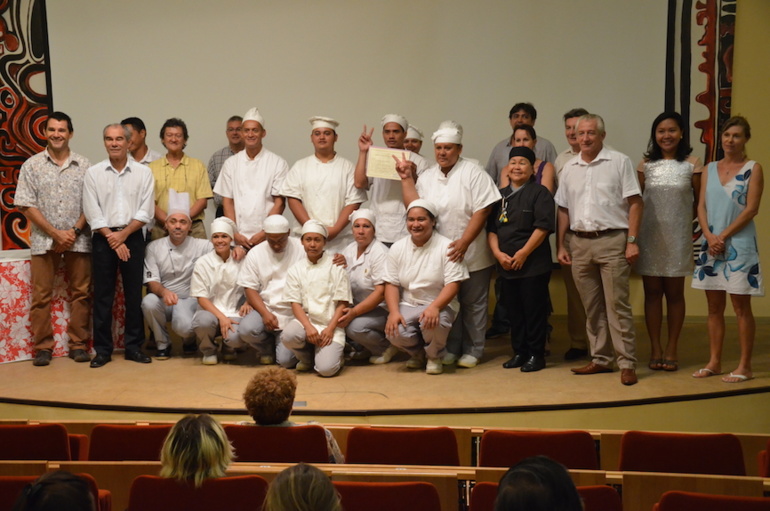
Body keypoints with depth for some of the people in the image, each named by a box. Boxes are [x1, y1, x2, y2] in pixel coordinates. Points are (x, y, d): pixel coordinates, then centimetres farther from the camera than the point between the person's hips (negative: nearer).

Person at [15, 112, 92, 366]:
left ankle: (78, 344, 12)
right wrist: (56, 233, -9)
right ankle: (43, 347, 9)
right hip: (43, 240, 0)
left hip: (78, 240, 0)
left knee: (80, 293, 3)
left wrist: (74, 231, -9)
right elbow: (27, 206, -1)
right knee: (41, 295, 1)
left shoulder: (84, 165, 5)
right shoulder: (32, 165, 4)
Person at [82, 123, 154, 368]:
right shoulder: (93, 173, 2)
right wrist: (112, 238, -10)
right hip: (103, 239, 0)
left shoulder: (143, 172, 2)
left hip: (133, 237, 0)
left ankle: (134, 346, 13)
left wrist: (123, 234, -10)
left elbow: (145, 212, -2)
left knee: (134, 294, 4)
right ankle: (103, 349, 9)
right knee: (102, 295, 2)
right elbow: (92, 213, -3)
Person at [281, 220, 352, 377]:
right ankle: (307, 357, 3)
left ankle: (334, 353, 15)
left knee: (326, 369, -23)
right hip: (306, 320, 2)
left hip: (330, 324, -2)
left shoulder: (336, 267, 0)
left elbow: (342, 303, -3)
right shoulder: (295, 270, 5)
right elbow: (295, 303, -2)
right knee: (288, 335, -33)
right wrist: (309, 327, -18)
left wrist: (330, 329, -15)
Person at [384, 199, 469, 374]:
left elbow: (453, 284, -14)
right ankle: (417, 353, 13)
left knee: (433, 322, -36)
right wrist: (394, 312, -15)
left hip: (439, 305, -3)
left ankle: (435, 357, 1)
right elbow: (391, 284, 3)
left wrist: (434, 307, -30)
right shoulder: (398, 248, 4)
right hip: (407, 305, 3)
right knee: (395, 332, -26)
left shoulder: (446, 247, -8)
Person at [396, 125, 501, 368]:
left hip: (471, 255, -4)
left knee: (473, 303, 7)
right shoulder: (427, 177, 8)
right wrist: (406, 179, -6)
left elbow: (482, 210, -15)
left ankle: (472, 350, 20)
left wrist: (464, 243, -21)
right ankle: (451, 348, 25)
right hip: (439, 254, 4)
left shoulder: (473, 173, -8)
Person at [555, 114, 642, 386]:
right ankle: (600, 359, 20)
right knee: (592, 307, 10)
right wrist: (561, 246, 10)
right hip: (579, 243, 5)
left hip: (611, 241, -5)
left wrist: (632, 241, -12)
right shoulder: (569, 167, 12)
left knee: (617, 304, -5)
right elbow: (564, 210, 15)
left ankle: (627, 363, 1)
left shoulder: (619, 162, -1)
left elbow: (635, 203, -5)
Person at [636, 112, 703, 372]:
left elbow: (700, 201, 5)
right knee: (652, 292, 5)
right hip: (649, 236, 1)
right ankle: (655, 350, 13)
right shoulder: (646, 165, 4)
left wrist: (691, 224, -1)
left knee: (674, 293, 6)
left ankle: (671, 350, 15)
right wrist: (632, 233, -1)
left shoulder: (692, 164, -1)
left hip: (678, 237, -1)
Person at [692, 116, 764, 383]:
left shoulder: (753, 169, -1)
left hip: (738, 245, -4)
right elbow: (701, 206, 6)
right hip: (710, 244, 5)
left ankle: (744, 366, 6)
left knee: (741, 306, -1)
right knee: (714, 307, 9)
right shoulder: (710, 169, 11)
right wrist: (709, 236, -9)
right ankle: (714, 362, 17)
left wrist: (723, 236, -13)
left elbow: (751, 209, -8)